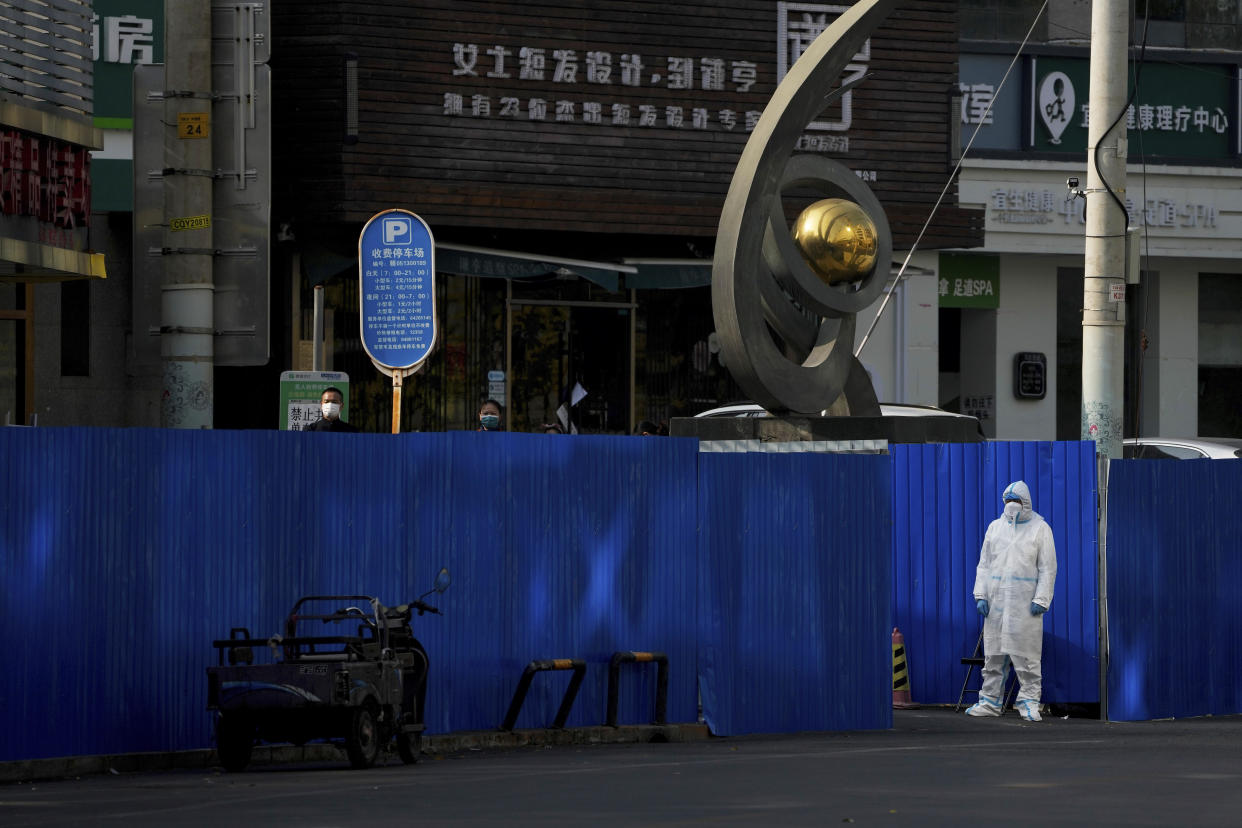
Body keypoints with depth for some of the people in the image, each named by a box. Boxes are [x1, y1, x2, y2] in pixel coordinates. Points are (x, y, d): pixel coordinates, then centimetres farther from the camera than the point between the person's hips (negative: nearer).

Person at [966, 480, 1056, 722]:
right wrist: (980, 595, 4)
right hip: (996, 602, 4)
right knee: (994, 652, 6)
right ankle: (990, 700, 12)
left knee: (1027, 656, -5)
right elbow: (984, 563, 15)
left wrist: (1041, 600, -10)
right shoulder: (995, 527, 13)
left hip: (1025, 603, -4)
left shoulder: (1040, 529, 2)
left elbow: (1048, 568, -1)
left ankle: (1029, 702, -1)